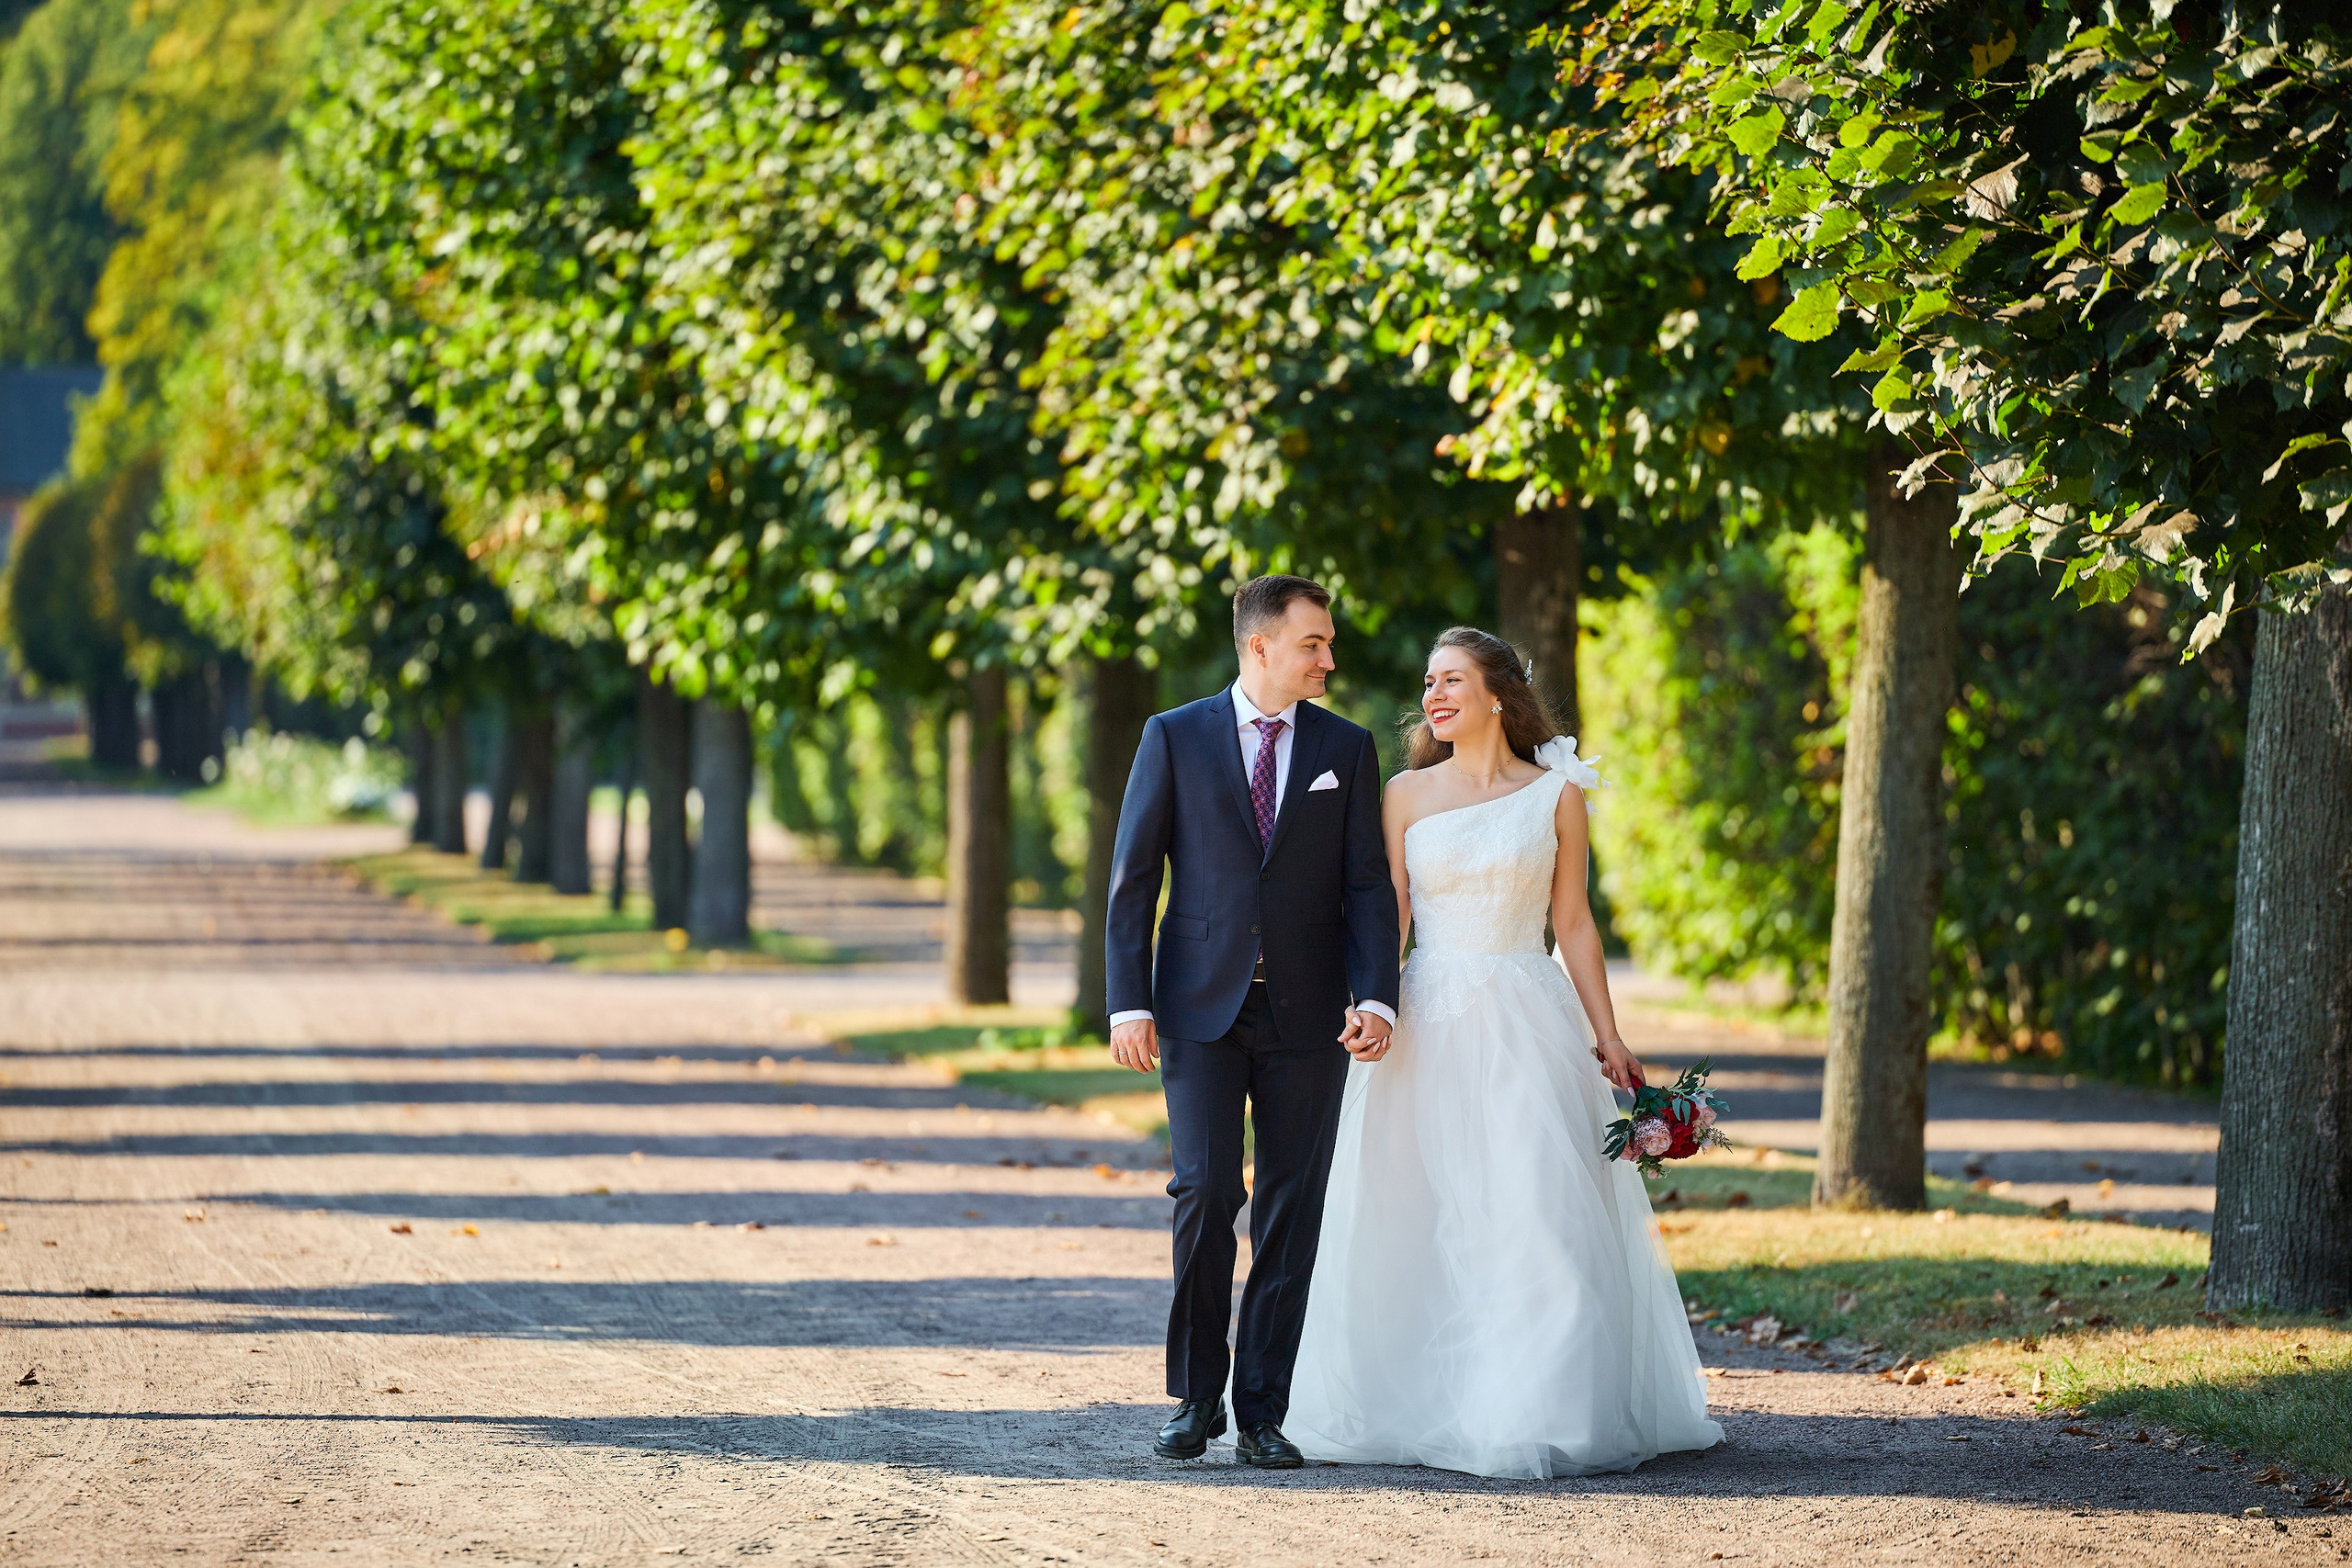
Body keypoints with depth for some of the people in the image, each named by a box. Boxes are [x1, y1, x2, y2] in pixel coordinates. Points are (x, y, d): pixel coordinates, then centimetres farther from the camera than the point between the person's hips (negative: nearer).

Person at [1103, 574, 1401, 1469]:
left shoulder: (1347, 748, 8)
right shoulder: (1176, 738, 3)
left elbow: (1368, 885, 4)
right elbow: (1132, 878, 2)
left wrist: (1375, 997, -10)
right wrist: (1129, 1004, -7)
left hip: (1308, 1016, 2)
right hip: (1201, 1009, -2)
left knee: (1291, 1211, 1)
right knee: (1206, 1192, -12)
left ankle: (1262, 1412, 7)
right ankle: (1195, 1396, 4)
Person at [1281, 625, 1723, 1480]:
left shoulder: (1555, 793, 5)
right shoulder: (1407, 793, 7)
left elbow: (1574, 924, 6)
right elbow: (1387, 919, 5)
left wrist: (1607, 1038, 1)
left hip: (1528, 1024, -1)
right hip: (1428, 1024, 1)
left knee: (1540, 1213, -7)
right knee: (1418, 1219, 0)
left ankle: (1539, 1409, -2)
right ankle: (1419, 1405, 9)